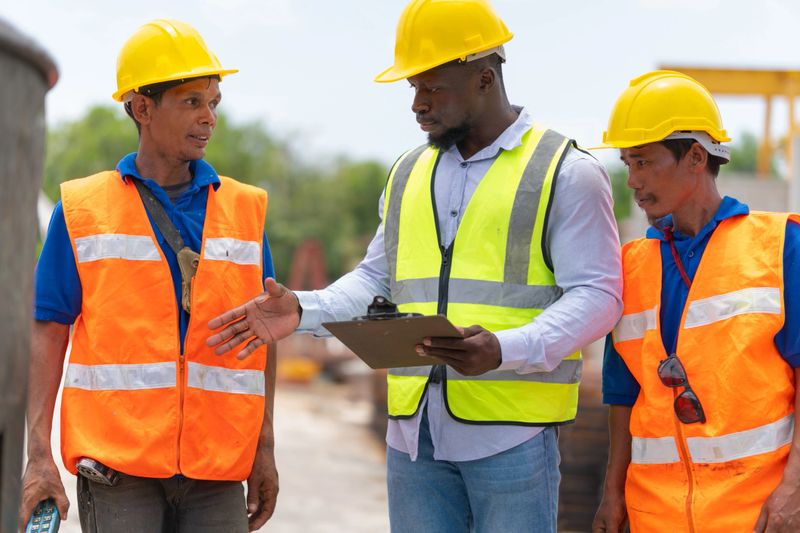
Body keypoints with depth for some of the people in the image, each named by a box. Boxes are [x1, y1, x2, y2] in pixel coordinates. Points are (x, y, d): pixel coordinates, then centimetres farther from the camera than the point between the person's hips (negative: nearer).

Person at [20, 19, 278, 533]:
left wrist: (264, 451, 10)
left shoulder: (244, 209, 11)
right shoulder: (81, 211, 4)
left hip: (217, 470, 2)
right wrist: (40, 456, -5)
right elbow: (48, 332, 3)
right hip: (117, 465, -2)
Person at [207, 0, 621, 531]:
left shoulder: (566, 172, -2)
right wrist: (302, 310, 0)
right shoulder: (409, 175, 17)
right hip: (415, 427, 5)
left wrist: (503, 350, -24)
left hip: (512, 432, -5)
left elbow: (597, 295, -8)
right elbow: (376, 280, 20)